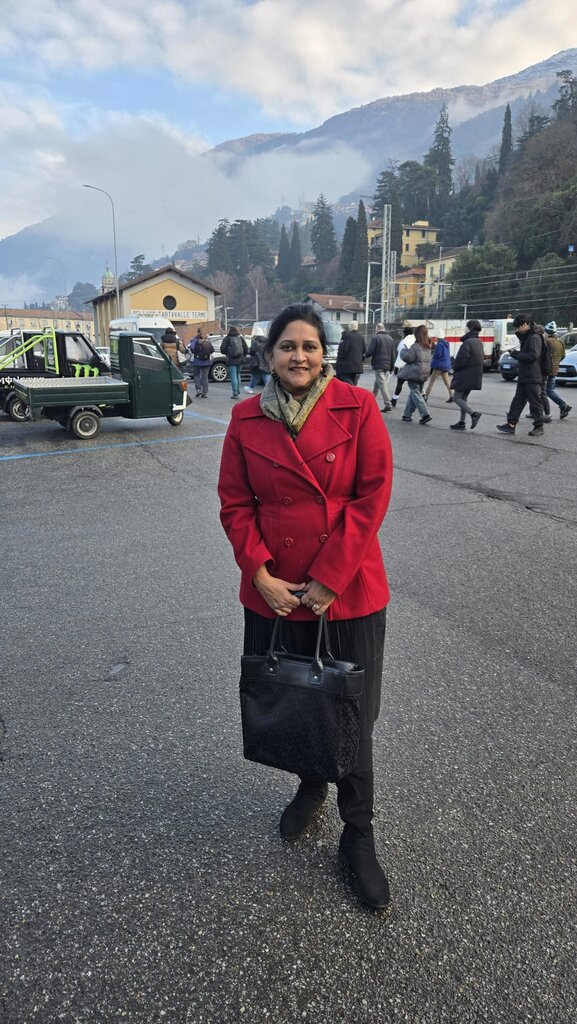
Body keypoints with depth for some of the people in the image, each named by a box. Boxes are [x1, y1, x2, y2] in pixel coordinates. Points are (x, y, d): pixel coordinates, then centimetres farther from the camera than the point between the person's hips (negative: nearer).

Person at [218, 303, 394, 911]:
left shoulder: (357, 408, -7)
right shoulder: (246, 419, 0)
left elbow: (373, 495, -10)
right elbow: (235, 504, 1)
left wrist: (328, 580, -14)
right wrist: (261, 575, -11)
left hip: (349, 592, -2)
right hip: (273, 594, 3)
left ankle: (357, 834, 32)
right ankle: (309, 786, 50)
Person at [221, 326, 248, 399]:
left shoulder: (227, 339, -4)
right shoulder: (240, 338, 7)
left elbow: (222, 349, -8)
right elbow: (246, 348, 4)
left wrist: (226, 353, 12)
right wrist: (244, 356, 17)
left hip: (231, 360, -4)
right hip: (239, 360, 4)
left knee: (233, 377, -4)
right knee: (238, 375, 20)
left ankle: (235, 393, -7)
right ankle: (238, 391, 26)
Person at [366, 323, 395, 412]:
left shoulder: (375, 337, -8)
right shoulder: (390, 338, 13)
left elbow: (370, 351, -14)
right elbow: (393, 354, 14)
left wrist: (364, 356, 7)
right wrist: (391, 367, 19)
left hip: (378, 364, -7)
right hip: (387, 365, 7)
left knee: (382, 384, -7)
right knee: (377, 383, 20)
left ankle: (387, 404, -13)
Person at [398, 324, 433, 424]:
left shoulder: (415, 347, -15)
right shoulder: (428, 347, 11)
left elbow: (407, 358, -14)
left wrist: (405, 350, 3)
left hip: (415, 373, -8)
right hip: (424, 374, 8)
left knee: (415, 393, -4)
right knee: (413, 394, 15)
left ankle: (425, 415, -14)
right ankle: (407, 415, 20)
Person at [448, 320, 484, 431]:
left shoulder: (467, 342, -19)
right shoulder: (479, 343, 12)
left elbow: (461, 359, -22)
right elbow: (482, 360, 17)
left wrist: (455, 368, -4)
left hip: (465, 375, -9)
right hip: (473, 376, 9)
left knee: (456, 397, -2)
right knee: (463, 398, 14)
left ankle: (473, 413, -16)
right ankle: (462, 422, 14)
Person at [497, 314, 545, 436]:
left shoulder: (534, 337, -13)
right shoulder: (527, 337, 17)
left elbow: (533, 356, -22)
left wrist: (516, 354, -15)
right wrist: (516, 353, 5)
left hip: (533, 377, -9)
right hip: (523, 377, 9)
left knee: (535, 403, -1)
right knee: (518, 400, 8)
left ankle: (539, 427, 8)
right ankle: (511, 424, 10)